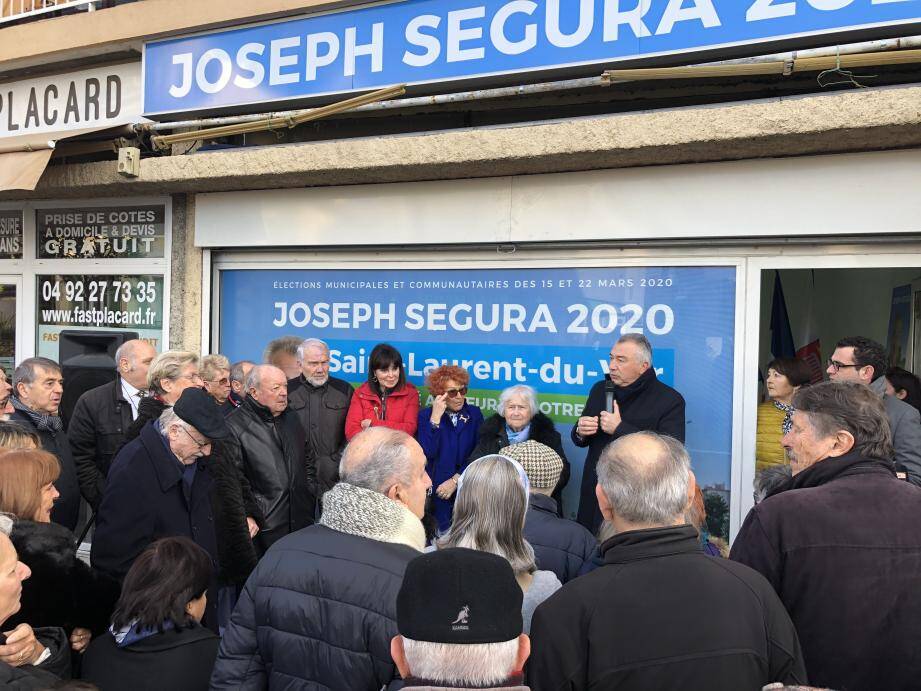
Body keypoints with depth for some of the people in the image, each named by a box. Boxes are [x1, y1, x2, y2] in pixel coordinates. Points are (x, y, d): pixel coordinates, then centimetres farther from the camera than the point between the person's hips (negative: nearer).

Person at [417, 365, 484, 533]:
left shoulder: (474, 414, 5)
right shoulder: (425, 415, 0)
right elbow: (428, 453, -14)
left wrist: (455, 480, -10)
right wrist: (436, 417, -18)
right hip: (436, 491, -2)